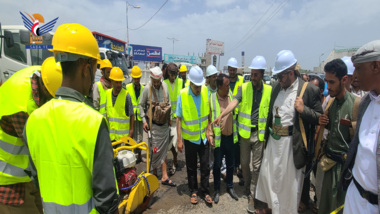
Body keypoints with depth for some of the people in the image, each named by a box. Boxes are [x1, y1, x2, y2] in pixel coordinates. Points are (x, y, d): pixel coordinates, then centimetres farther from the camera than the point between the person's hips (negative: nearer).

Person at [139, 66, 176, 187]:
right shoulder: (147, 88, -10)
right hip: (154, 123, -4)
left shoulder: (164, 86, 1)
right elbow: (141, 105, -1)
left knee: (164, 150, 7)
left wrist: (169, 118, 11)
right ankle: (155, 172, 24)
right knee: (156, 149, 2)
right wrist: (144, 121, -6)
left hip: (165, 123, 4)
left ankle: (164, 177, 13)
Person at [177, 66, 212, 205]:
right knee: (191, 167, 14)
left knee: (205, 166, 12)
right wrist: (179, 139, -10)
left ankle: (205, 191, 31)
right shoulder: (183, 94, -16)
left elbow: (209, 111, 3)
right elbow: (179, 118, -10)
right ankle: (193, 191, 34)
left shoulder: (205, 91, -9)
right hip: (189, 138, -2)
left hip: (204, 136, 2)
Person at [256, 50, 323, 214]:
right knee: (267, 174, 16)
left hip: (291, 143, -5)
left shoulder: (309, 90, -10)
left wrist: (303, 109, -22)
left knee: (289, 180, 10)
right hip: (273, 140, 6)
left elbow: (319, 117, -6)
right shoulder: (277, 87, 7)